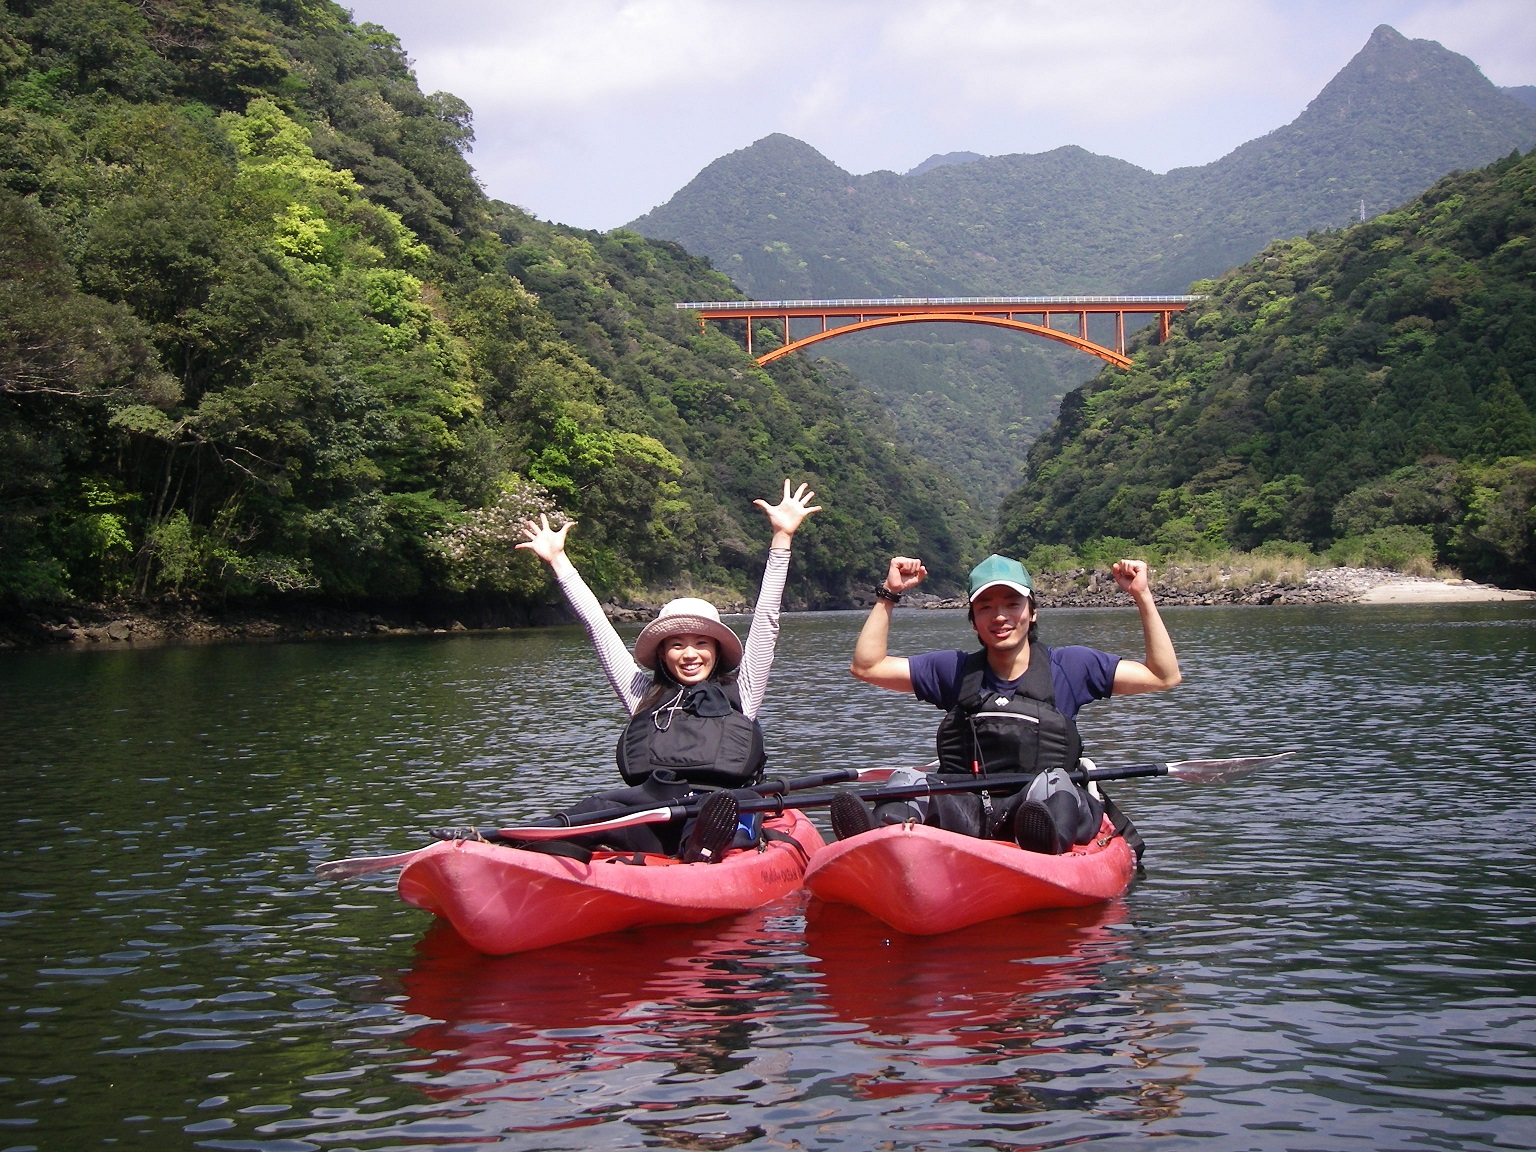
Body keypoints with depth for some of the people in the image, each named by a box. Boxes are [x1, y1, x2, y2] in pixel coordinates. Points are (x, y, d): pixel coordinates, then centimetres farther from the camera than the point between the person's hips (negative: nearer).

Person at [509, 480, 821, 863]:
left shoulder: (739, 693, 22)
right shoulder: (645, 695, 27)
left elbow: (766, 623, 18)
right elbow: (598, 626, 28)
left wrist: (782, 539, 15)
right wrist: (557, 560, 30)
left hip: (717, 818, -2)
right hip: (651, 828, 2)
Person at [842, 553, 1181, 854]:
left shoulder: (1069, 666, 14)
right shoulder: (954, 670, 19)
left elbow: (1165, 676, 10)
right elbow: (866, 666, 18)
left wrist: (1143, 596, 4)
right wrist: (888, 594, 13)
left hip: (1046, 809, -1)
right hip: (962, 813, 2)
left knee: (1052, 784, -35)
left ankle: (1045, 844, -68)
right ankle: (886, 837, -61)